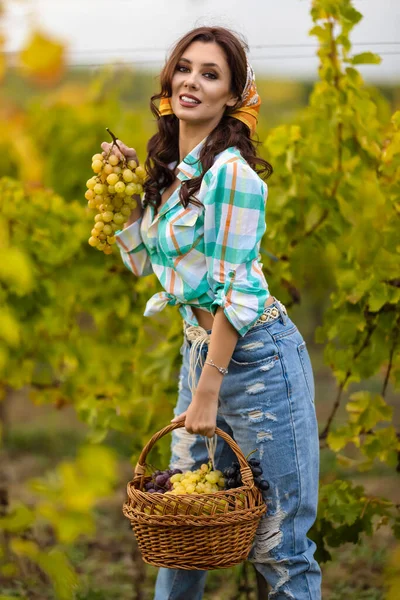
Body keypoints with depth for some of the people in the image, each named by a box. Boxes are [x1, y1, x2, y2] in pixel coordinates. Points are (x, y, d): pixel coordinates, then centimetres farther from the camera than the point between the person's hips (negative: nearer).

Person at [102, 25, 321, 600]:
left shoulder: (231, 171, -15)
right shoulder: (169, 169, 10)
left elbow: (234, 292, -18)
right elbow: (140, 258, 23)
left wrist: (207, 392, -18)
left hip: (256, 358, -8)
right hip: (199, 352, 8)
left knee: (277, 542, -2)